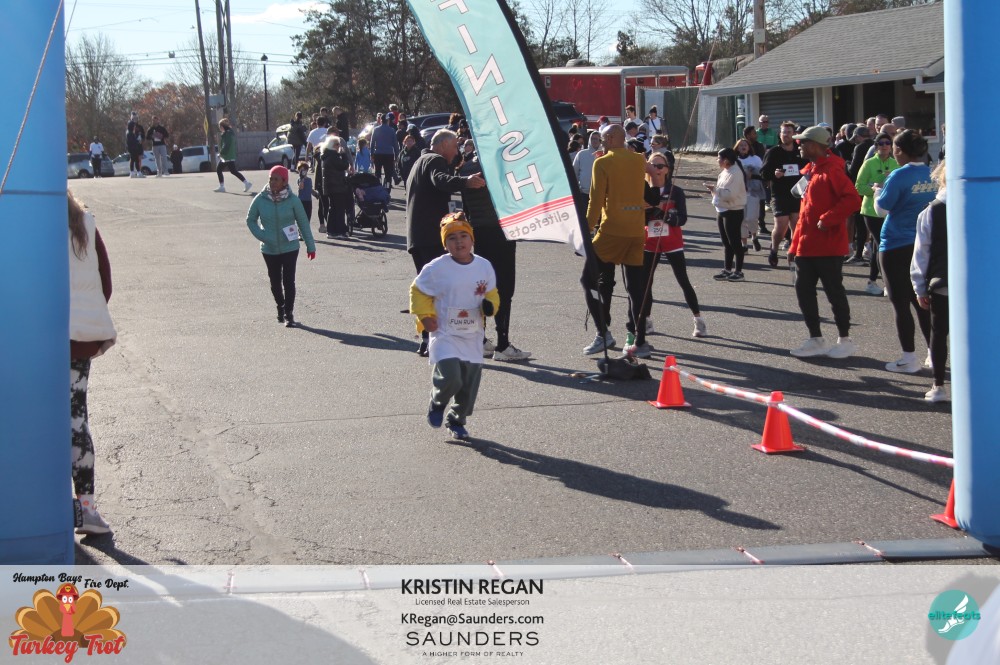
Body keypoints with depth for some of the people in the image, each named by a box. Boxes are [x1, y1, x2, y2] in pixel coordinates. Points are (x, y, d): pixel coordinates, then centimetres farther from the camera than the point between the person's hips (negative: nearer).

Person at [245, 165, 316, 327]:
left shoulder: (292, 200, -11)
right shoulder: (260, 199, -8)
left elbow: (303, 223, -2)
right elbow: (250, 220, 5)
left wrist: (310, 246, 1)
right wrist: (262, 236, -9)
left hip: (290, 248, -2)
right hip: (269, 250, 2)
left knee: (289, 281, -5)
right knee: (275, 282, 14)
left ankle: (289, 314, 2)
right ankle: (281, 308, 36)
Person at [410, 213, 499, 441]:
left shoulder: (484, 266, 1)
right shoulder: (437, 268, -10)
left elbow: (491, 292, 15)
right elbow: (418, 291, 2)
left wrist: (490, 305, -6)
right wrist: (425, 317, -8)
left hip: (472, 336, 4)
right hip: (445, 334, -4)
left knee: (470, 384, 7)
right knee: (450, 377, -19)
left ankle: (457, 421, 30)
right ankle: (437, 403, 15)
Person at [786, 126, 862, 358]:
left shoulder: (832, 171, -13)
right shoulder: (811, 171, 15)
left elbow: (853, 200, -25)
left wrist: (827, 219, -24)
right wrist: (795, 245, 17)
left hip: (828, 246, -9)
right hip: (807, 247, 9)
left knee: (834, 291, 0)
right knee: (803, 289, 8)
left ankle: (845, 340, 12)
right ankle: (816, 340, 17)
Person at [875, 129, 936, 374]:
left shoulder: (900, 176, -16)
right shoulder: (932, 175, 3)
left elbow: (882, 208, -10)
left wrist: (878, 191, 11)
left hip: (896, 247, -6)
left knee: (901, 305, 2)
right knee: (922, 303, 15)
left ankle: (909, 359, 4)